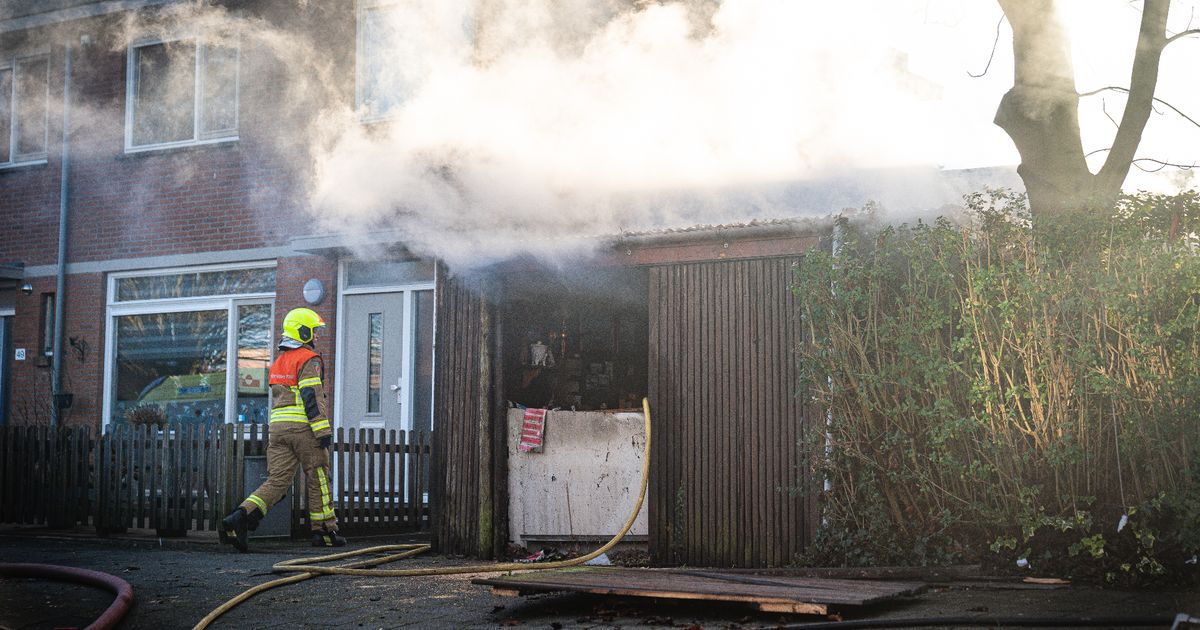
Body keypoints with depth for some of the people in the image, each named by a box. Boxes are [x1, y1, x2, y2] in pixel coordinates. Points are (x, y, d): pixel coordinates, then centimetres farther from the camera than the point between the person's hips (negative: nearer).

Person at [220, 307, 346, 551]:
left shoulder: (279, 361, 20)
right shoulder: (308, 360, -7)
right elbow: (312, 397, -16)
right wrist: (323, 432, -18)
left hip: (278, 425, 7)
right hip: (303, 426, -7)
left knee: (277, 481, 2)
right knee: (318, 479, 6)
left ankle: (237, 521, -15)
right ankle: (324, 531, 13)